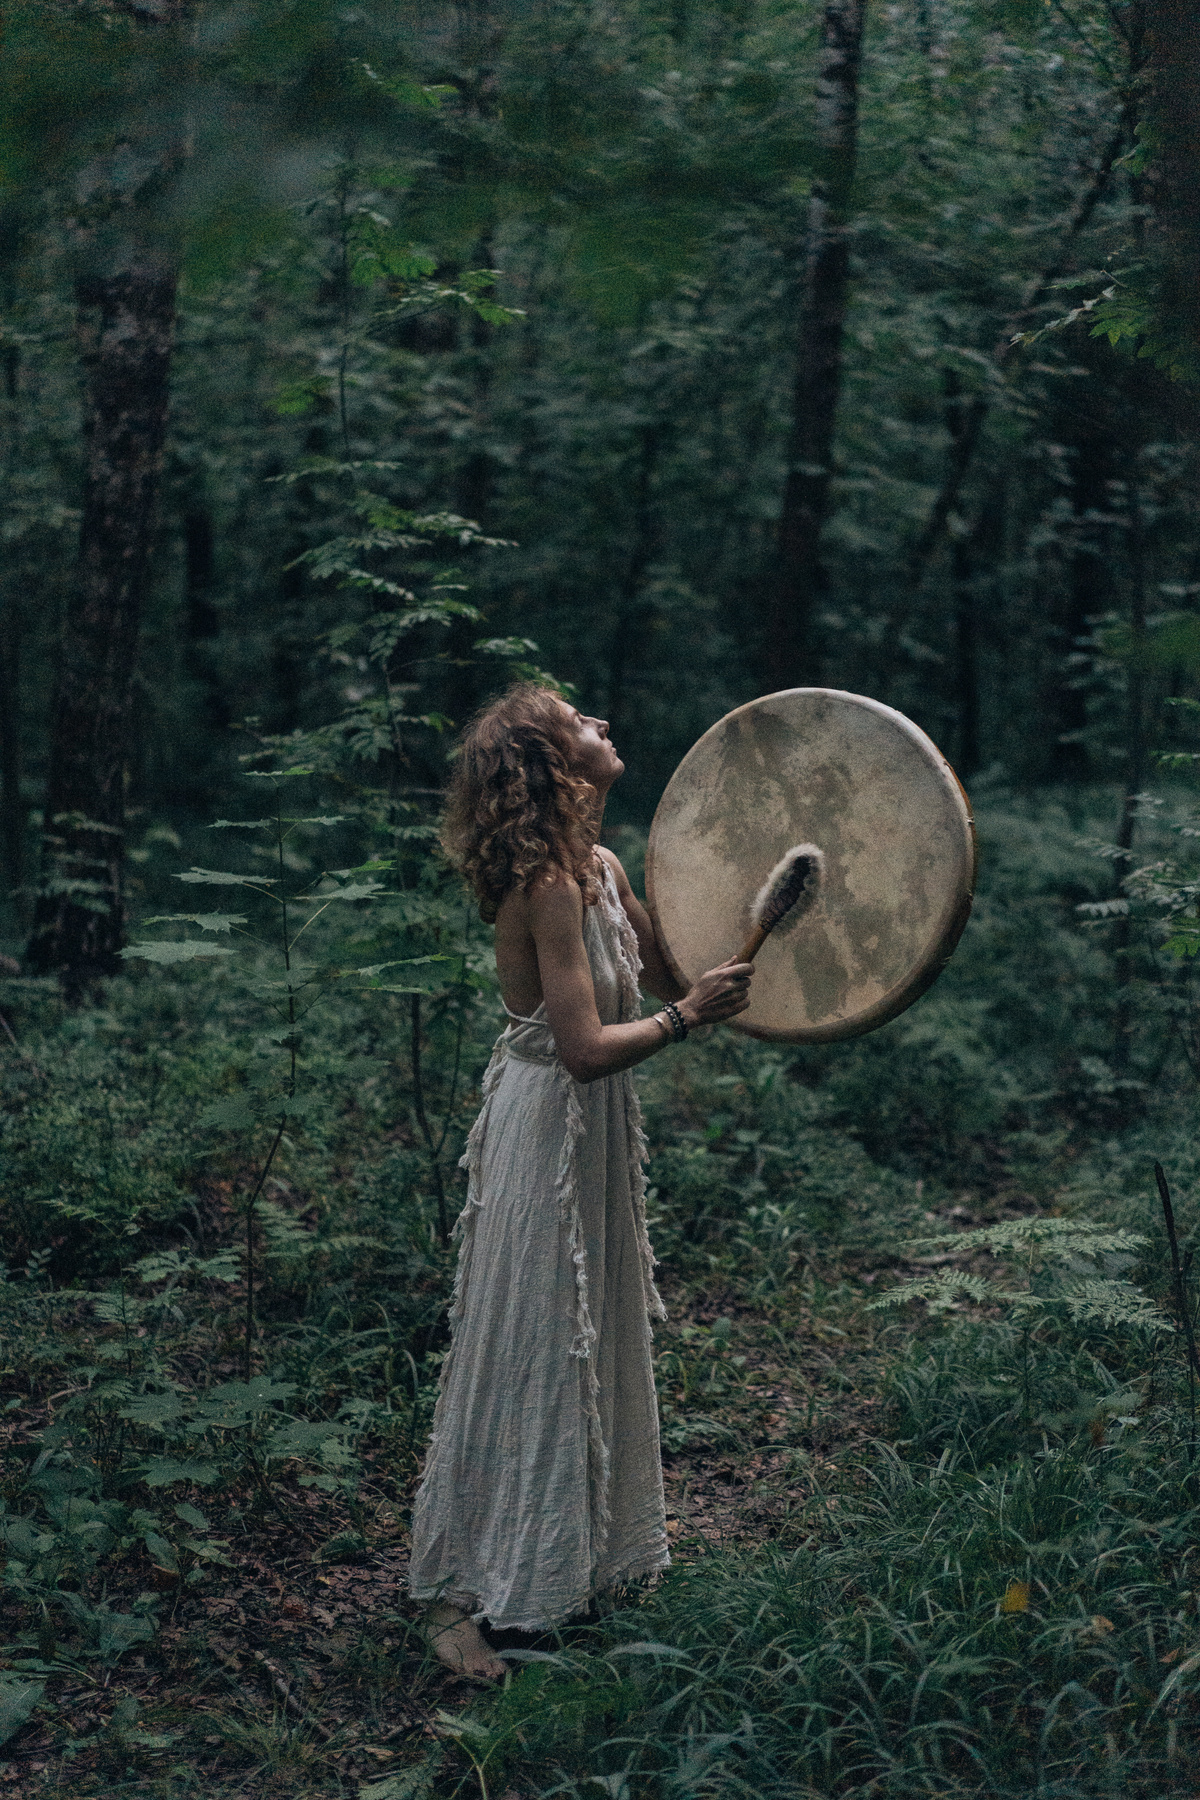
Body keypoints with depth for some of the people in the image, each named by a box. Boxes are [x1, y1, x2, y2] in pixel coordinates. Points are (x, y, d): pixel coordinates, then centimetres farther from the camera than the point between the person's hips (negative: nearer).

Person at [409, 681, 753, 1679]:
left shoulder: (601, 869, 4)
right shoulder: (548, 885, -24)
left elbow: (669, 972, 12)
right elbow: (587, 1047, -28)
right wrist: (688, 1014, -20)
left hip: (593, 1125, 9)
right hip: (549, 1125, -9)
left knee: (596, 1339, 20)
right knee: (525, 1354, -1)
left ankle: (582, 1546, 38)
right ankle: (459, 1593, 12)